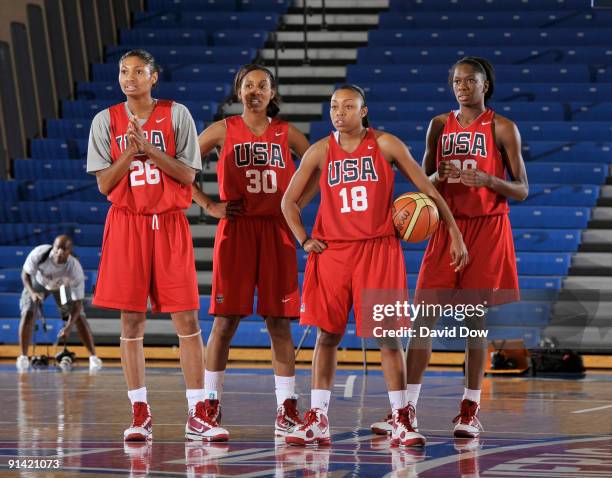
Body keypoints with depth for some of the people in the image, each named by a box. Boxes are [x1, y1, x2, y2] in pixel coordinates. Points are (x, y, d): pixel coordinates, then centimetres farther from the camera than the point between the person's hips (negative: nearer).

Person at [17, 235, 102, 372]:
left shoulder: (75, 269, -39)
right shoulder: (39, 254, -39)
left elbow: (77, 303, -33)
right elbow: (26, 274, -21)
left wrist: (69, 327, -42)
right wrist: (32, 293, -40)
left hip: (63, 285, 0)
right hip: (38, 283, 0)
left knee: (79, 317, -10)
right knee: (28, 313, -17)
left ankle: (93, 357, 2)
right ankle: (23, 357, -5)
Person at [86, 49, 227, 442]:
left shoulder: (176, 115, 2)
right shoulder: (106, 121, 5)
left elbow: (188, 174, -4)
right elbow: (104, 184, 1)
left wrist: (149, 148, -15)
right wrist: (130, 150, -14)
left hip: (169, 224, -1)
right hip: (127, 224, 1)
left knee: (187, 319, -5)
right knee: (131, 320, 0)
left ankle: (199, 414, -2)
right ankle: (140, 415, 6)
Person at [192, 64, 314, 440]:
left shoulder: (286, 133, 8)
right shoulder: (223, 131, 4)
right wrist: (208, 205, -1)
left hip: (276, 231, 1)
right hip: (236, 230, -1)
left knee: (279, 321, 1)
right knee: (226, 320, -3)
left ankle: (287, 408, 4)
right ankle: (209, 404, 4)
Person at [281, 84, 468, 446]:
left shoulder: (386, 145, -2)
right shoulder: (321, 151, 3)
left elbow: (428, 189, 1)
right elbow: (289, 201, 12)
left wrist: (455, 234, -2)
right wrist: (304, 240, 0)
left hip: (379, 249, -2)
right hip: (332, 250, 2)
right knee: (327, 334, 2)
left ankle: (402, 421, 3)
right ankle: (317, 421, 8)